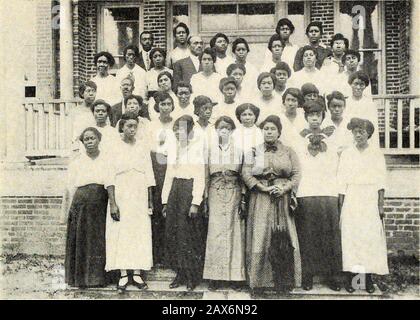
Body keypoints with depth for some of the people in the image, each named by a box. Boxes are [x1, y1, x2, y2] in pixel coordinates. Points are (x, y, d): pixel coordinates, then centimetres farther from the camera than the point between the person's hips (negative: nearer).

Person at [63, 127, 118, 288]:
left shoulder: (106, 159, 8)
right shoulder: (77, 162, 13)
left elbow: (109, 183, -6)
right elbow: (71, 188, 10)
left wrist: (112, 203, -18)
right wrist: (69, 211, 2)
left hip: (101, 205, -1)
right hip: (81, 205, 1)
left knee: (99, 241, 1)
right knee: (81, 241, 2)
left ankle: (97, 276, 12)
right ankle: (81, 277, 14)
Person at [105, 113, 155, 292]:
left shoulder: (142, 148, 9)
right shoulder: (114, 148, 1)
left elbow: (149, 176, 8)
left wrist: (150, 201, 3)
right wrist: (112, 203, -11)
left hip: (140, 197, 2)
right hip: (121, 196, -2)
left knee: (140, 234, 1)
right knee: (121, 234, -3)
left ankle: (137, 274, 9)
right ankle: (123, 276, 4)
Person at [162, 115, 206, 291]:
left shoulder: (198, 147, -5)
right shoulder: (174, 149, 14)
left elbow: (200, 177, -10)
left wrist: (195, 203, -16)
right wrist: (165, 201, 13)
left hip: (190, 192, -6)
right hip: (174, 193, 6)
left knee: (189, 235, -3)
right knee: (173, 234, 6)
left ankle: (192, 276, 10)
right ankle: (180, 273, 17)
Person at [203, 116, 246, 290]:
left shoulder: (239, 150, 6)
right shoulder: (210, 150, 7)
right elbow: (206, 176, 7)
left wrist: (243, 200, -1)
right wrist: (205, 200, 2)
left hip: (234, 195, 0)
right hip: (216, 194, 0)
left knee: (234, 233, 1)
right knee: (215, 233, -2)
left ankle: (234, 275, 9)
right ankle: (214, 276, 4)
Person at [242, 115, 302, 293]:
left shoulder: (288, 151, 11)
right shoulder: (255, 151, 8)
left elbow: (297, 174, 4)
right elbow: (246, 172, -3)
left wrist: (284, 188, -12)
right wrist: (264, 188, -12)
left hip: (283, 199, 1)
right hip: (260, 200, 0)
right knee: (260, 237, -3)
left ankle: (284, 280, 7)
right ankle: (260, 280, 4)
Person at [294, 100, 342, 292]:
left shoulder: (331, 141, 14)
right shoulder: (298, 142, 11)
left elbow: (335, 170, 9)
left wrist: (338, 193, -1)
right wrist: (293, 192, -5)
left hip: (328, 194, 1)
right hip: (305, 195, -1)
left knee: (329, 234, 0)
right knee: (307, 235, -1)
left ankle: (330, 275, 10)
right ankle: (307, 275, 7)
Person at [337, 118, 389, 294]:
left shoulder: (377, 154, 5)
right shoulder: (346, 154, 6)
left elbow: (381, 182, 2)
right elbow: (342, 182, 3)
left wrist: (381, 205, -4)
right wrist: (341, 205, -2)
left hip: (371, 202, 0)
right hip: (351, 202, 0)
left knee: (372, 238, -1)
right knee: (350, 237, -2)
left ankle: (369, 278, 6)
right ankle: (349, 277, 3)